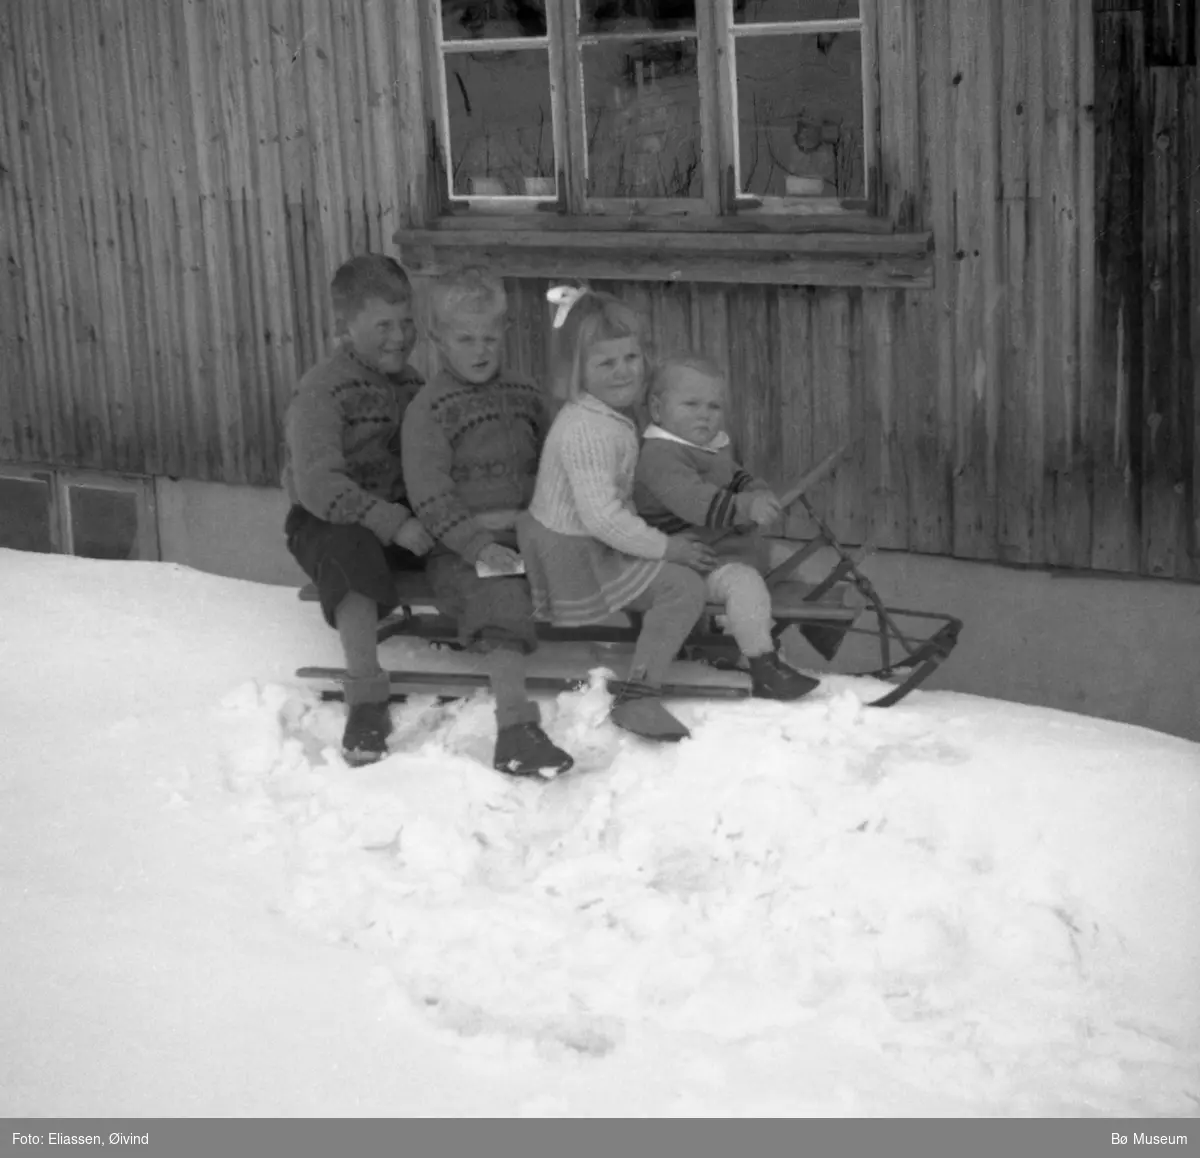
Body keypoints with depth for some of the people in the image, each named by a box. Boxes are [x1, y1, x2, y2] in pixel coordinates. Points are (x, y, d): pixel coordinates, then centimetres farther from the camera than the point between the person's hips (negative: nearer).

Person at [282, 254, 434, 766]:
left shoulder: (408, 381, 9)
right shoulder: (321, 392, -15)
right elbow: (318, 485, -25)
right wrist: (394, 524, -32)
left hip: (400, 511, 6)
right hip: (326, 520, -6)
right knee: (354, 551, -38)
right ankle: (366, 699, -36)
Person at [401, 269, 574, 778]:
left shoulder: (524, 397, 17)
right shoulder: (429, 409, -1)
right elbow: (431, 497, -10)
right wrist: (479, 546, -22)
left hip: (530, 534, 6)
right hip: (462, 547, -6)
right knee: (502, 602, -33)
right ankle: (515, 726, -44)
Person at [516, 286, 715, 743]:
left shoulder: (609, 417, 7)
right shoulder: (587, 431, -26)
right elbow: (601, 516, -30)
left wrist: (653, 541, 11)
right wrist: (665, 546, -21)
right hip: (575, 559, -11)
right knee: (685, 585, -14)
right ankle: (638, 696, -16)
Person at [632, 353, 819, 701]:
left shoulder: (714, 447, 13)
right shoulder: (661, 455, -22)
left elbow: (735, 478, 23)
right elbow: (693, 499, -36)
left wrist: (758, 492, -3)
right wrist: (745, 507, -48)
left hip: (734, 544, 11)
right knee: (744, 581, -32)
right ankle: (764, 670, -28)